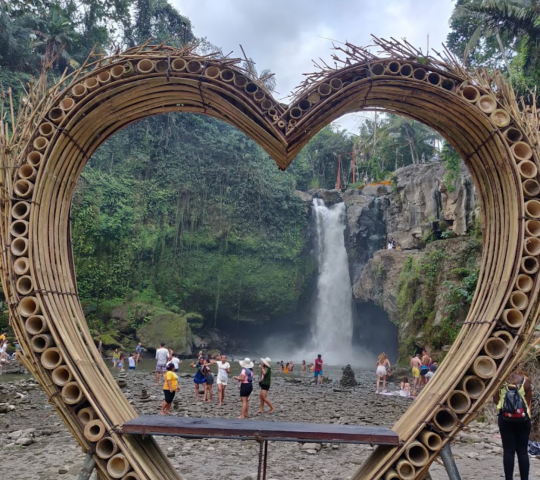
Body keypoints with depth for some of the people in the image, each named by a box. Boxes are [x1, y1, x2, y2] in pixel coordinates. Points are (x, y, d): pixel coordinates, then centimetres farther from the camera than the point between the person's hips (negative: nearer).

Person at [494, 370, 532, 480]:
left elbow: (496, 400, 2)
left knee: (508, 450, 3)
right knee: (522, 451, 7)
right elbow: (528, 402, 1)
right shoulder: (525, 381, -5)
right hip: (523, 418, 0)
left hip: (505, 417, 0)